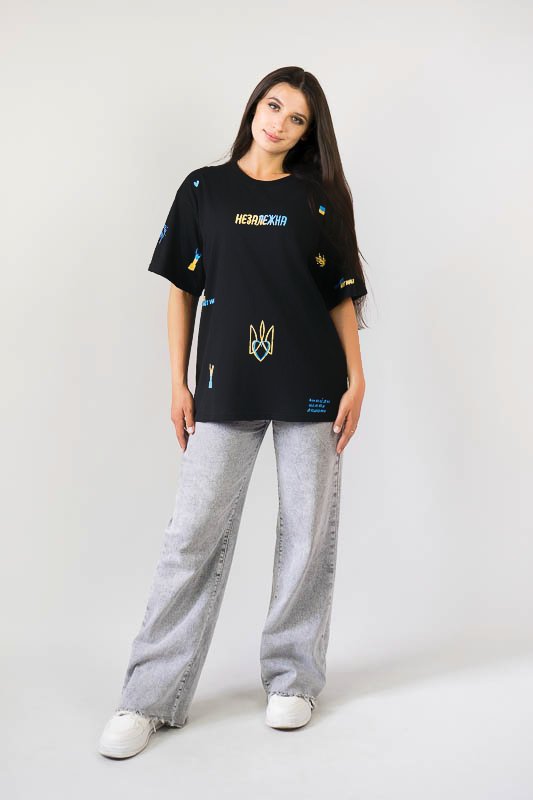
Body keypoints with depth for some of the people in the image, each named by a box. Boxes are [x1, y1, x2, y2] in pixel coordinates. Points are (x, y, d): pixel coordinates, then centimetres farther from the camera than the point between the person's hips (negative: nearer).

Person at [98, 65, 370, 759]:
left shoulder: (319, 197, 8)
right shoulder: (204, 189, 8)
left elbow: (343, 294, 7)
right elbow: (183, 290, 7)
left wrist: (356, 379, -1)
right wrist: (178, 383, 2)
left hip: (311, 388, 1)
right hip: (225, 387, 0)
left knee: (308, 535, 6)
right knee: (195, 535, -1)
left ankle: (292, 678, 23)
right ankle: (150, 698, 9)